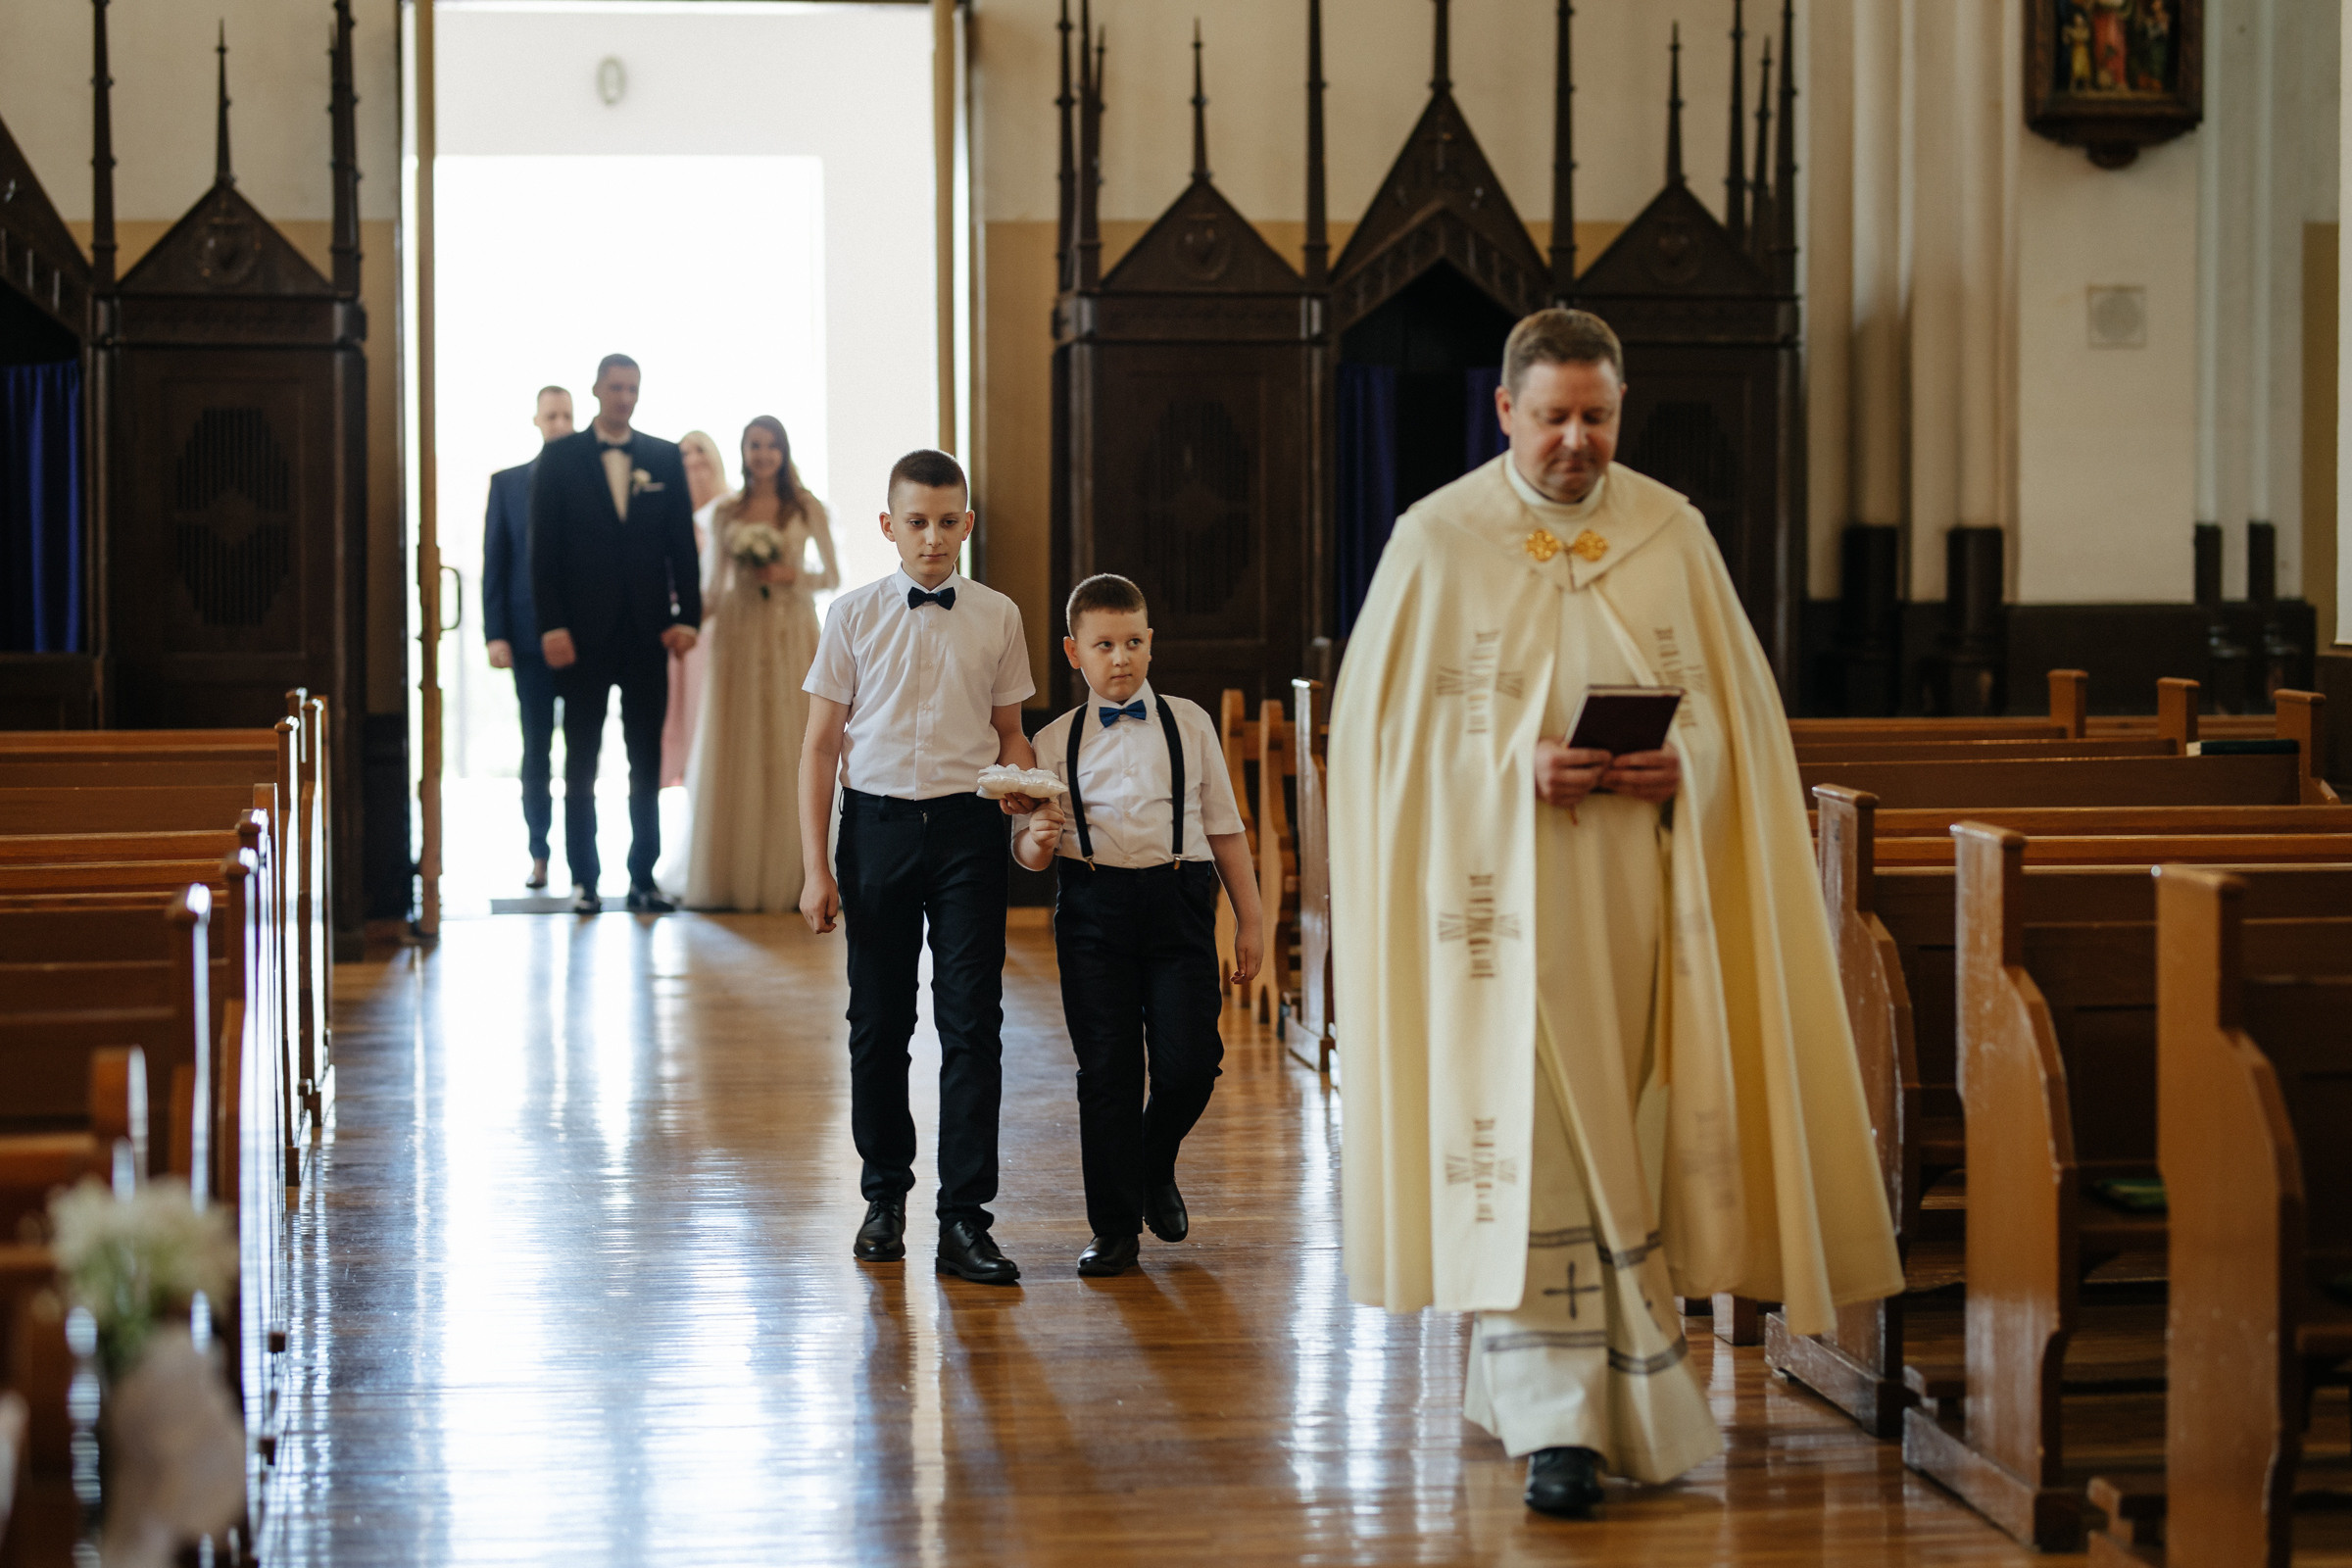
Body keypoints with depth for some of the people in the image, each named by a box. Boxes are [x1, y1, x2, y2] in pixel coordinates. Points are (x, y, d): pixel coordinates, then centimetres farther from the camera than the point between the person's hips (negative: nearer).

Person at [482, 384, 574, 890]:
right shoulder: (507, 483, 8)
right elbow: (494, 563, 6)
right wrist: (495, 634, -3)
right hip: (531, 635, 1)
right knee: (536, 752, 3)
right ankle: (539, 856, 8)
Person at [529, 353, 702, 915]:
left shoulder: (665, 458, 7)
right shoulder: (559, 458, 1)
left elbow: (682, 544, 7)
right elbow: (544, 549, -2)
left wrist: (687, 616, -2)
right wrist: (552, 626, -9)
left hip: (647, 632, 2)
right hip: (583, 634, -2)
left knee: (647, 762, 4)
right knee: (581, 763, 4)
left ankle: (643, 877, 9)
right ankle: (584, 879, 9)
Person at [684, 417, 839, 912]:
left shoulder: (806, 508, 4)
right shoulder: (725, 513, 8)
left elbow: (833, 575, 5)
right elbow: (714, 585, 10)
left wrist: (791, 576, -11)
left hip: (792, 633, -1)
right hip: (739, 631, 1)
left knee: (790, 748, -1)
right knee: (737, 751, 0)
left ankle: (790, 875, 5)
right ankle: (736, 875, 4)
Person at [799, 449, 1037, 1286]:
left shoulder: (997, 617, 5)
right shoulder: (855, 615, 2)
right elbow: (820, 743, 3)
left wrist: (1024, 786, -10)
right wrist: (816, 866, -2)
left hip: (968, 825, 0)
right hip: (879, 821, 0)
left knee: (972, 1021, -5)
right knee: (878, 1022, 8)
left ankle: (964, 1220, -2)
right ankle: (884, 1194, 25)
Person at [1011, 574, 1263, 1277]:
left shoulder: (1189, 725, 10)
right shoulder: (1055, 742, 8)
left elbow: (1224, 826, 11)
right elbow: (1029, 852, 7)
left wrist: (1248, 921, 9)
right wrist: (1038, 840, -17)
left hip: (1178, 899, 0)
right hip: (1094, 904, 0)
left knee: (1190, 1060, -8)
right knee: (1106, 1069, -1)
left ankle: (1156, 1167, 24)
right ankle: (1114, 1228, 11)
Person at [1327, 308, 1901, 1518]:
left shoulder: (1672, 534, 7)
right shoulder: (1438, 541, -1)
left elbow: (1735, 702, 10)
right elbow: (1386, 721, -3)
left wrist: (1681, 764, -12)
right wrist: (1518, 766, -17)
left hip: (1641, 892, 3)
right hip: (1504, 895, -3)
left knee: (1631, 1136, 8)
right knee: (1530, 1144, -8)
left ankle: (1621, 1378, 24)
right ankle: (1557, 1419, -8)